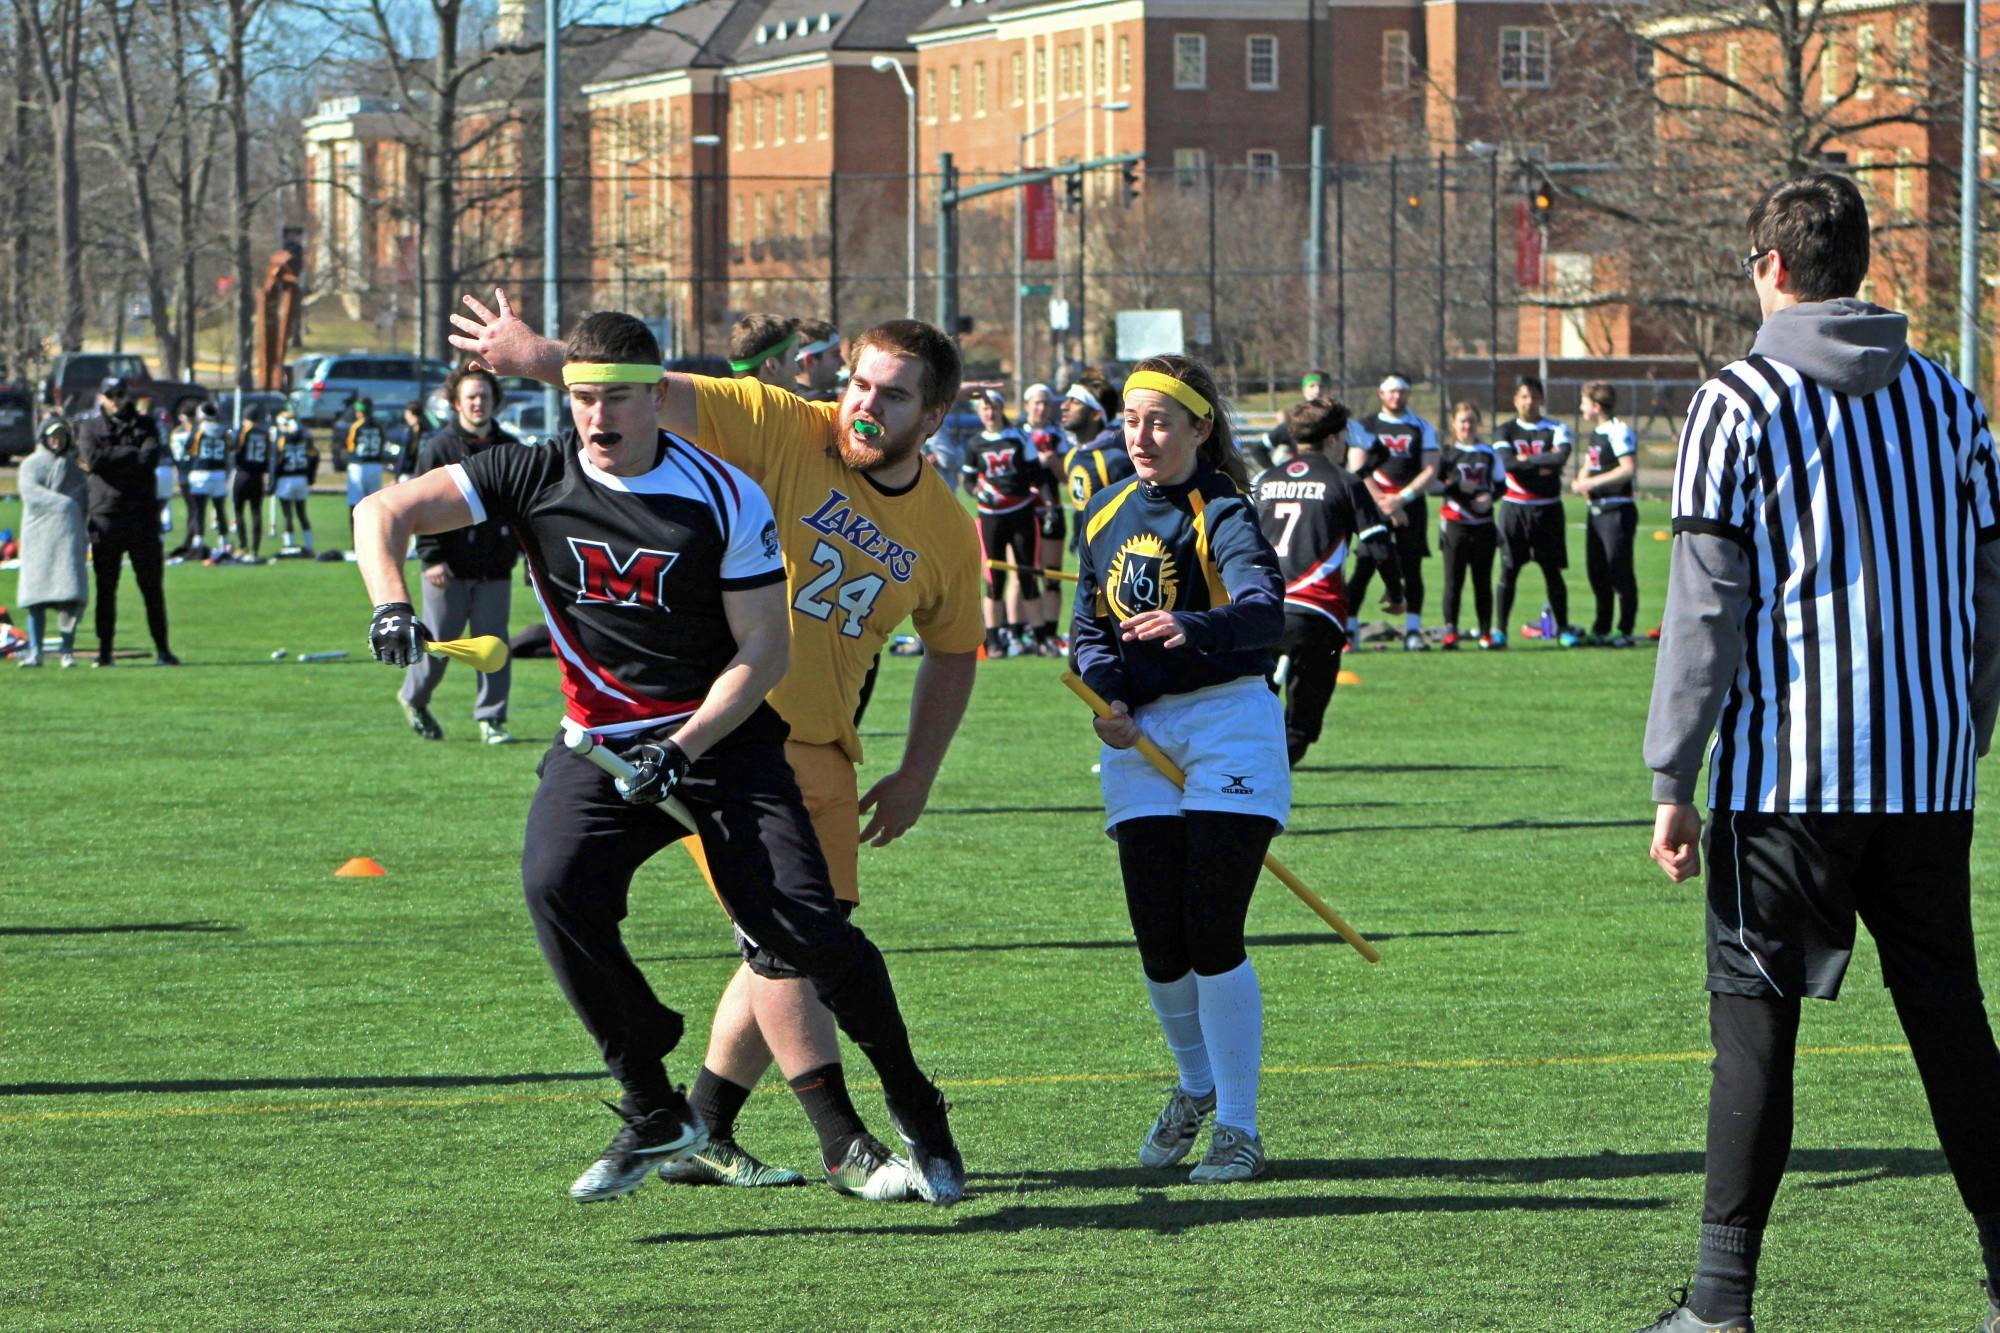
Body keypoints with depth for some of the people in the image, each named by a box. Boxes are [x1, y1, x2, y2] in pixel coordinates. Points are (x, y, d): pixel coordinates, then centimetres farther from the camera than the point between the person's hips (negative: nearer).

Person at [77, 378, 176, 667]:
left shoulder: (145, 426, 11)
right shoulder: (90, 428, 10)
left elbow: (151, 459, -8)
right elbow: (93, 459, -10)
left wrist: (111, 459, -9)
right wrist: (131, 453, -7)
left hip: (142, 515, 0)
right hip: (105, 515, 0)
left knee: (152, 586, 0)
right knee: (105, 587, 2)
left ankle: (161, 649, 3)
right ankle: (105, 651, 6)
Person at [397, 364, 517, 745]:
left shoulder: (509, 450, 10)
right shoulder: (438, 448, -3)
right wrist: (431, 557, -14)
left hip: (495, 569, 3)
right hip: (449, 569, -3)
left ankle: (491, 718, 9)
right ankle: (414, 698, 28)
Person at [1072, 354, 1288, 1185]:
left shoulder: (1222, 516, -10)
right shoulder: (1106, 517, 10)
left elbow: (1265, 610, -28)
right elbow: (1089, 624, 15)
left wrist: (1192, 629, -49)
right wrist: (1105, 695, -6)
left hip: (1228, 724, -5)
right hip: (1140, 737, 5)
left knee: (1212, 934, -11)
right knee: (1158, 942, 2)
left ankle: (1238, 1129, 0)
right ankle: (1196, 1086, 30)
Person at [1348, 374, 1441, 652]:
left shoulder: (1422, 428, 10)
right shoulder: (1365, 427, 7)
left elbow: (1430, 471, 2)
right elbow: (1357, 470, -1)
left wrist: (1401, 498, -11)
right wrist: (1384, 503, -11)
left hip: (1411, 504, 2)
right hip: (1374, 504, -1)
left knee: (1412, 567, 0)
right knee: (1364, 567, -8)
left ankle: (1413, 630, 2)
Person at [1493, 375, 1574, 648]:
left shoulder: (1556, 430, 4)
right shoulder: (1505, 431, 5)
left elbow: (1561, 458, -17)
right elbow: (1507, 462, -13)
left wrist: (1525, 459, -12)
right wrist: (1543, 464, -12)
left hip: (1547, 509, 0)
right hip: (1514, 508, 0)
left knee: (1553, 571, 3)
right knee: (1508, 570, 0)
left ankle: (1563, 627, 11)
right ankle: (1500, 628, 5)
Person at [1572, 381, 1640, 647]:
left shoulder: (1618, 431, -13)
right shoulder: (1594, 434, 16)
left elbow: (1629, 469, -22)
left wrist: (1592, 482, -20)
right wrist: (1581, 481, 2)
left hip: (1617, 510, -10)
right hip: (1597, 511, 10)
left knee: (1620, 571, -6)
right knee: (1596, 572, 12)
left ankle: (1626, 632, 0)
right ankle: (1601, 630, 21)